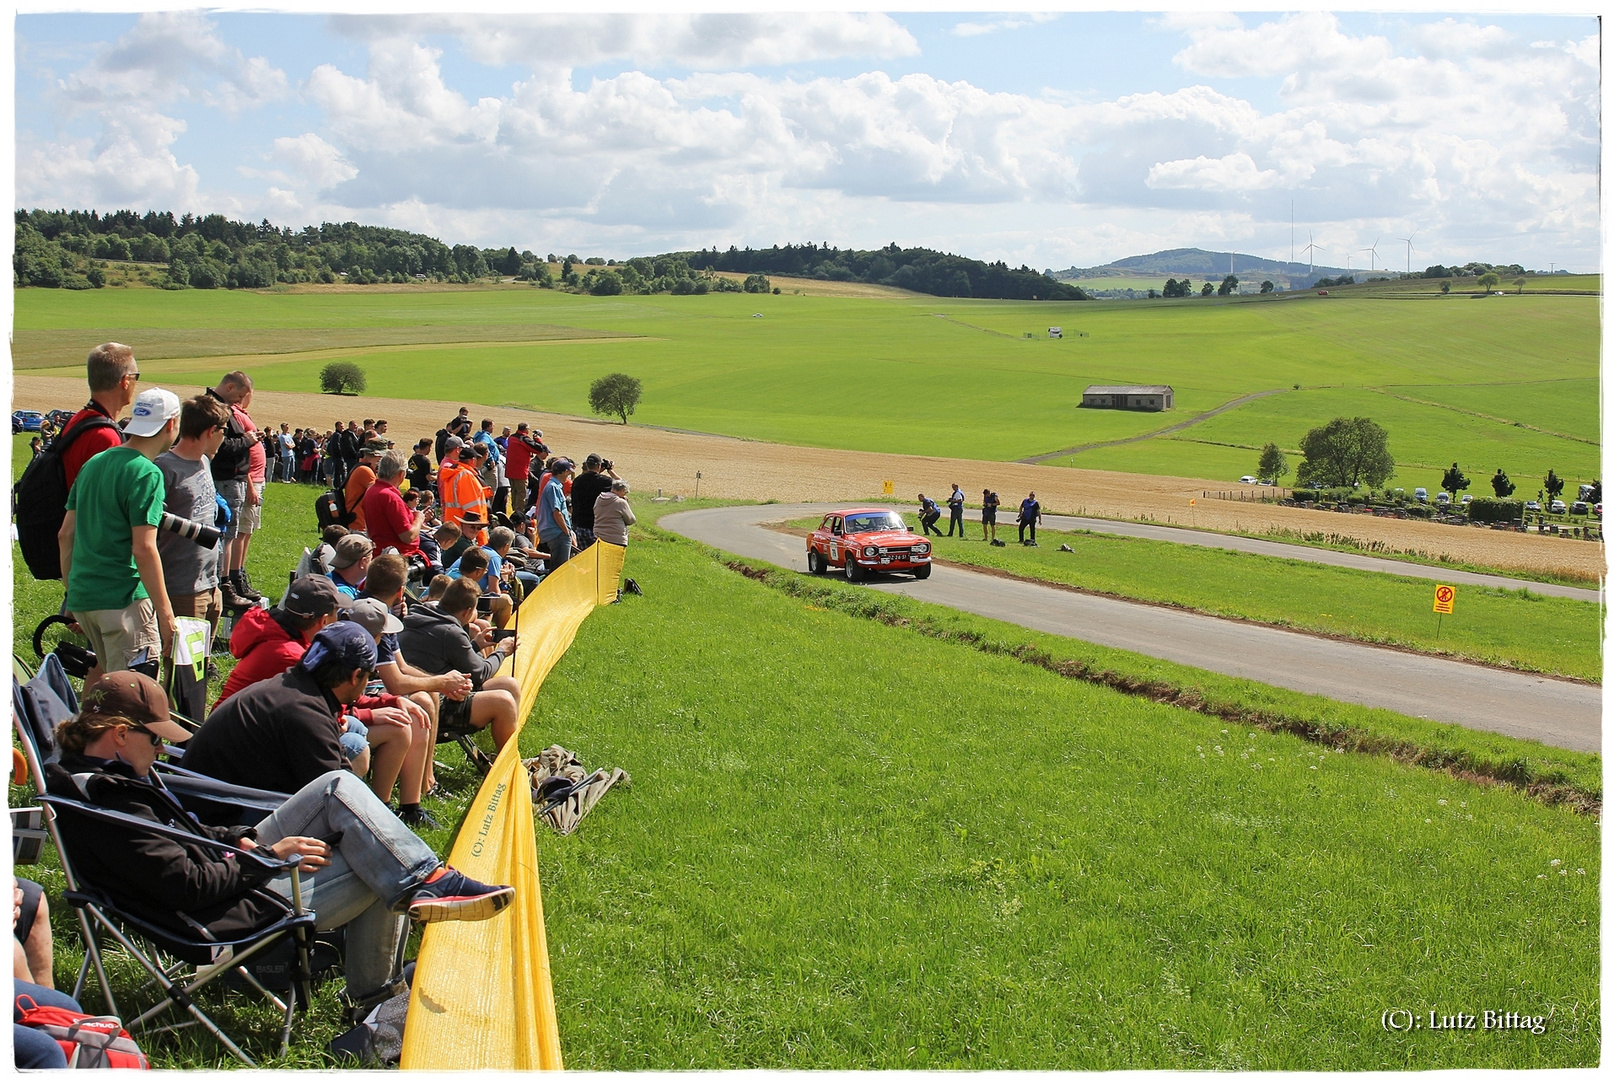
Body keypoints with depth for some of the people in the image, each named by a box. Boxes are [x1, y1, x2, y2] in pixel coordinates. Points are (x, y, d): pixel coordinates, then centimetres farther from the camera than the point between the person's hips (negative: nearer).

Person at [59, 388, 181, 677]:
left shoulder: (93, 464, 13)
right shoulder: (147, 473, -12)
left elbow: (65, 535, 16)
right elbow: (143, 549, -18)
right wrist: (165, 613, -15)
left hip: (82, 598, 8)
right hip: (123, 599, -8)